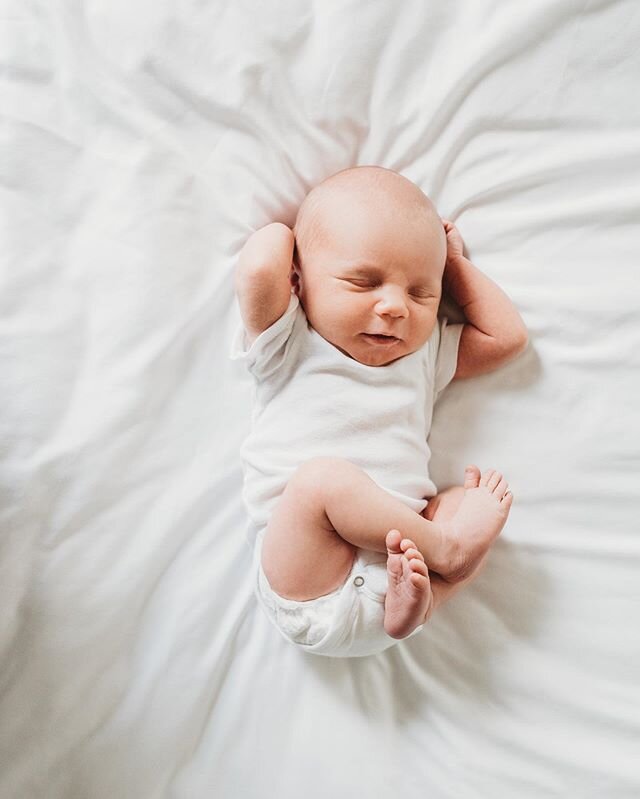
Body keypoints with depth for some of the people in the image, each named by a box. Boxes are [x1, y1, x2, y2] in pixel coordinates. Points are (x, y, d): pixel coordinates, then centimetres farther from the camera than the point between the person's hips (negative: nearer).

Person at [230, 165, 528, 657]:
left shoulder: (426, 353, 17)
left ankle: (410, 604, -25)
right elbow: (259, 270, -17)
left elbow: (507, 337, 17)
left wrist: (455, 263, 19)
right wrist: (284, 233, 5)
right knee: (321, 476, -31)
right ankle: (444, 545, -16)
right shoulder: (290, 348, 1)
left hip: (398, 551, 5)